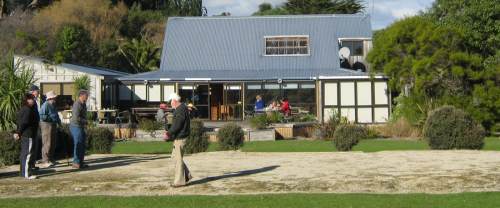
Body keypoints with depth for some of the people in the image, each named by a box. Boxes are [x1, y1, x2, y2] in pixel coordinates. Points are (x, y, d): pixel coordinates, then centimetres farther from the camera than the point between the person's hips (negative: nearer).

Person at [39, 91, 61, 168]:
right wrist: (51, 117, -20)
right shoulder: (45, 105, -15)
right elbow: (42, 116, -23)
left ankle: (51, 159, 24)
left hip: (53, 125, 10)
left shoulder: (53, 105, 15)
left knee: (53, 144, 14)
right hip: (47, 125, -10)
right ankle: (45, 161, -7)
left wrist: (58, 120, 11)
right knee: (47, 144, -9)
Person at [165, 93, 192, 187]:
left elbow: (177, 125, -23)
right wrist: (170, 132, 11)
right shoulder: (179, 109, 16)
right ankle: (187, 175, 21)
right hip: (178, 137, 11)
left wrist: (169, 134, -14)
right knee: (176, 156, 16)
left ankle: (179, 181, 0)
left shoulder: (181, 110, -17)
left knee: (178, 158, -5)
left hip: (180, 137, -11)